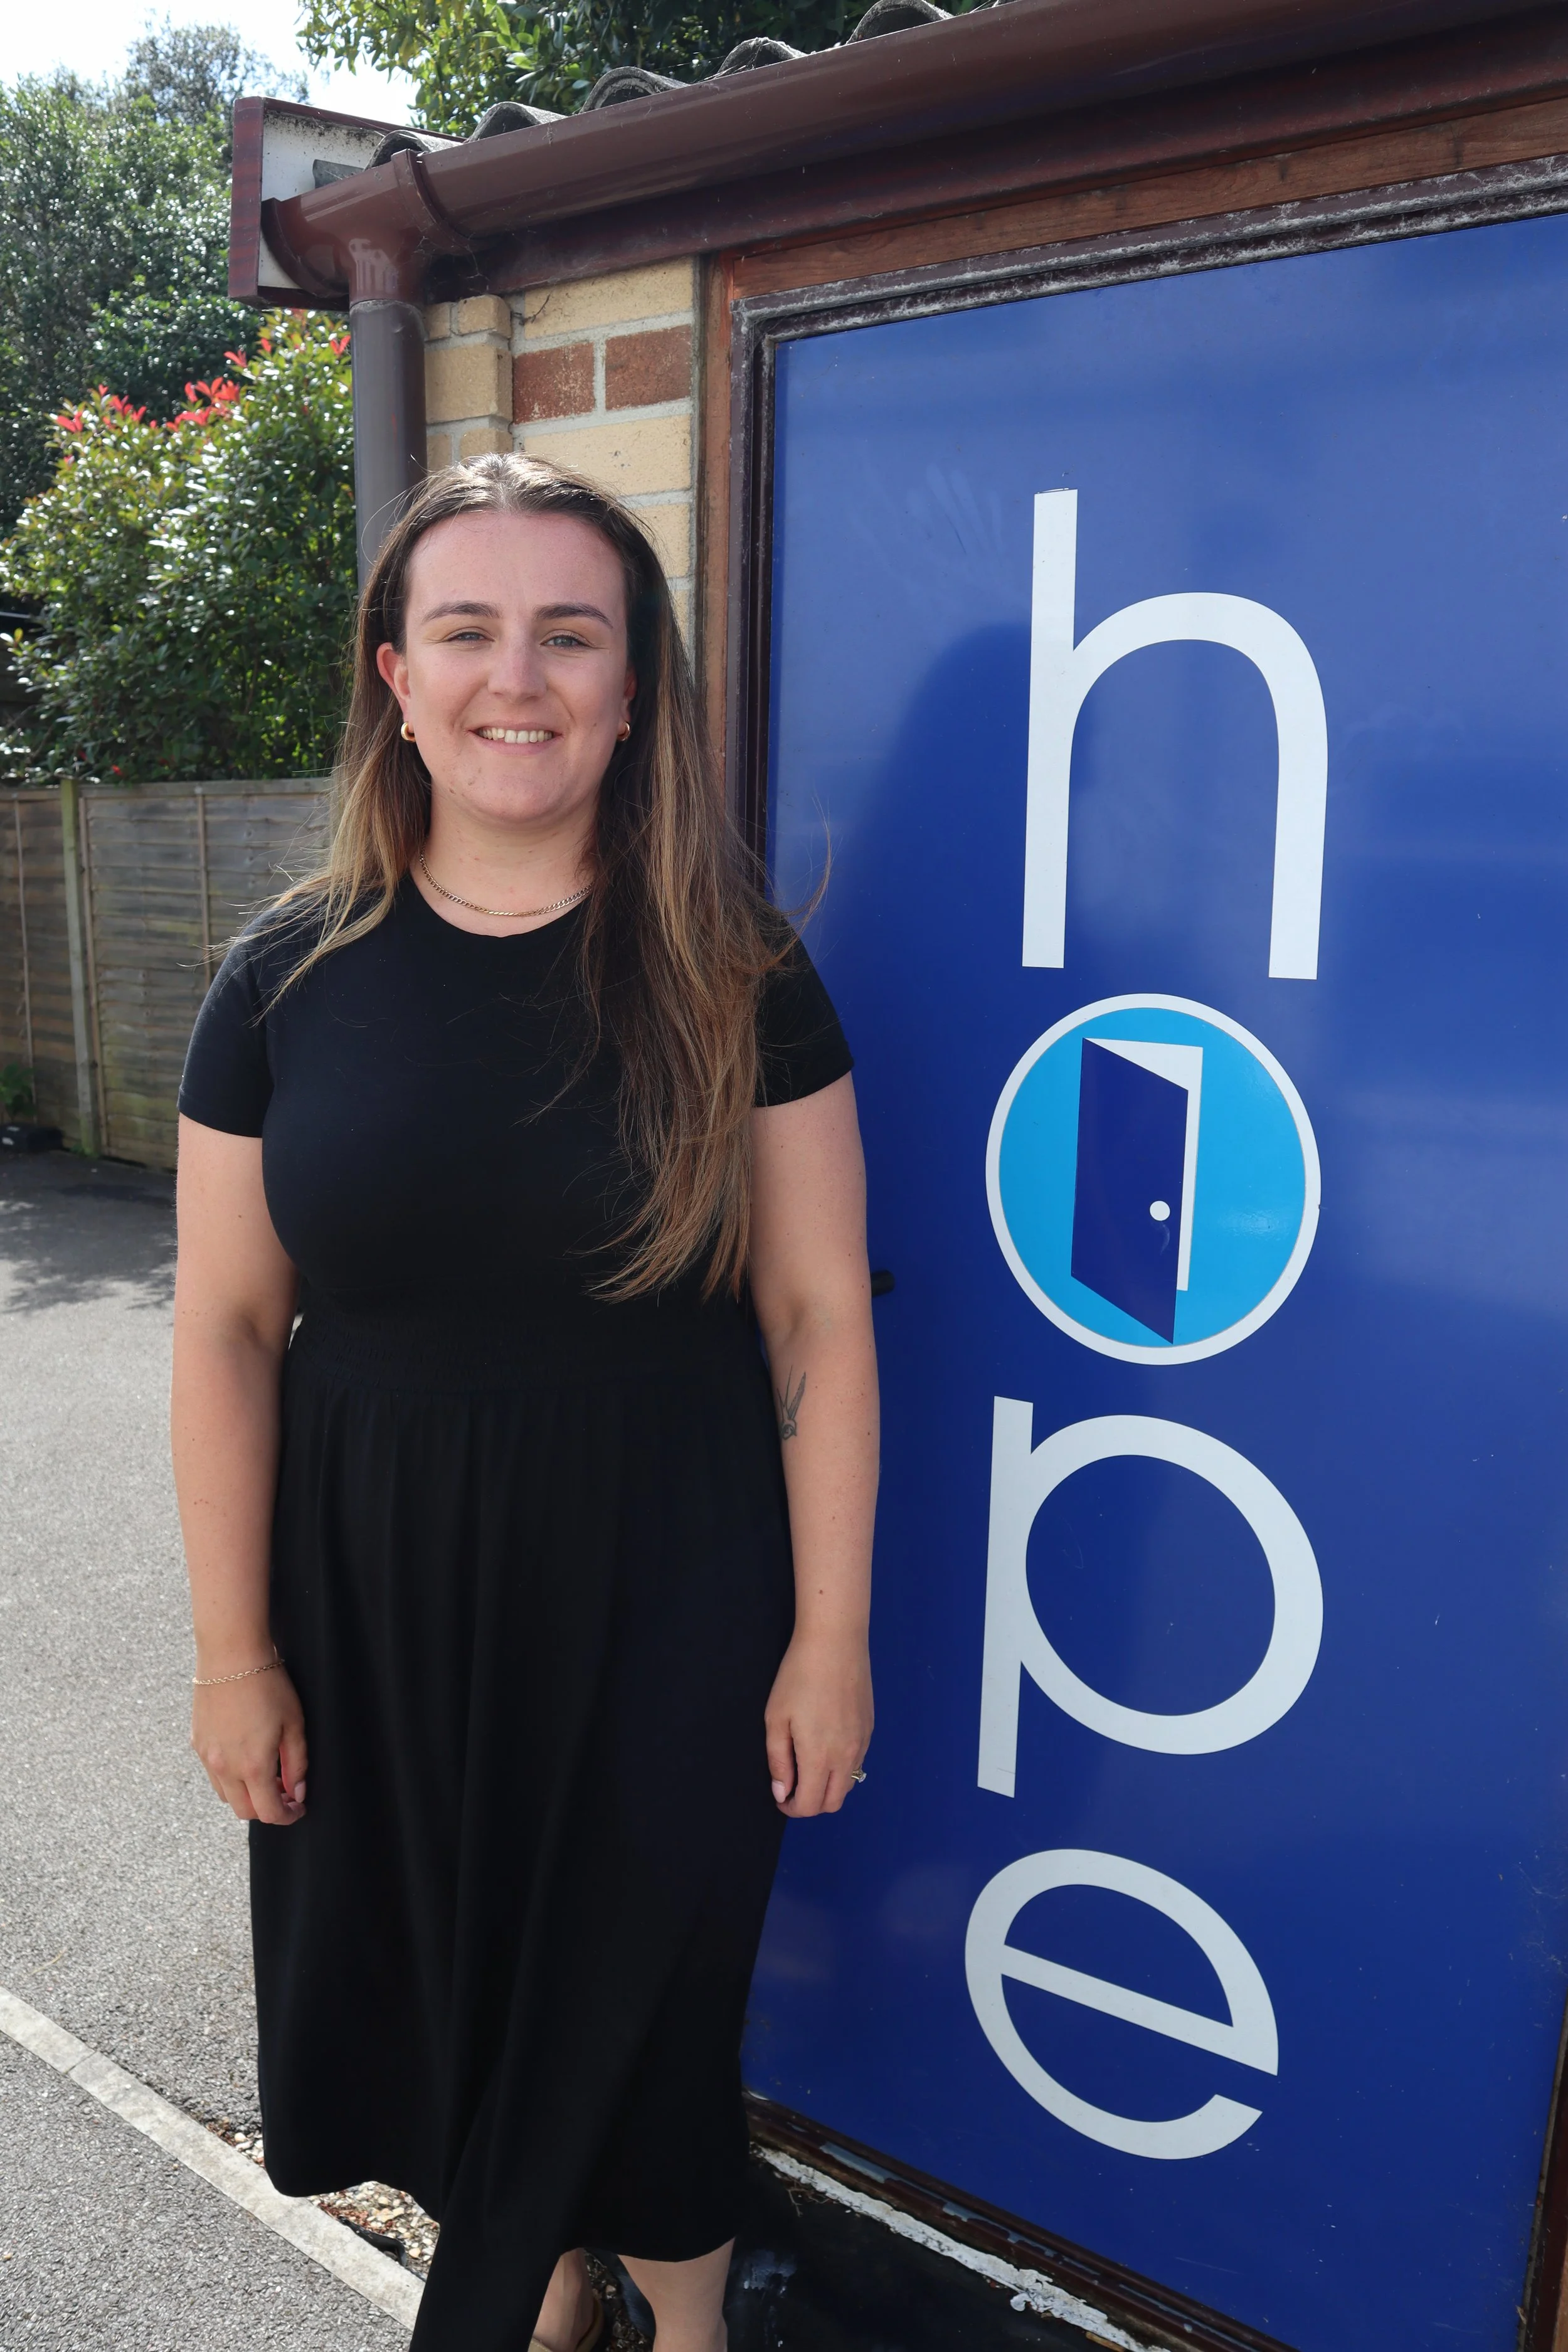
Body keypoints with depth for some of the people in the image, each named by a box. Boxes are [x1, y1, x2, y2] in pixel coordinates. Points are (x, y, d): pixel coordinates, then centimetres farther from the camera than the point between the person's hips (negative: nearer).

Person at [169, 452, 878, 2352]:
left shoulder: (732, 978, -7)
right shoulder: (290, 978, -4)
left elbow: (817, 1313, -6)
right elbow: (227, 1333, -1)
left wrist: (830, 1636, -6)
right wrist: (236, 1653, 0)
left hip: (665, 1597, -1)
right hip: (382, 1595, 2)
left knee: (640, 2007, 15)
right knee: (454, 1997, 18)